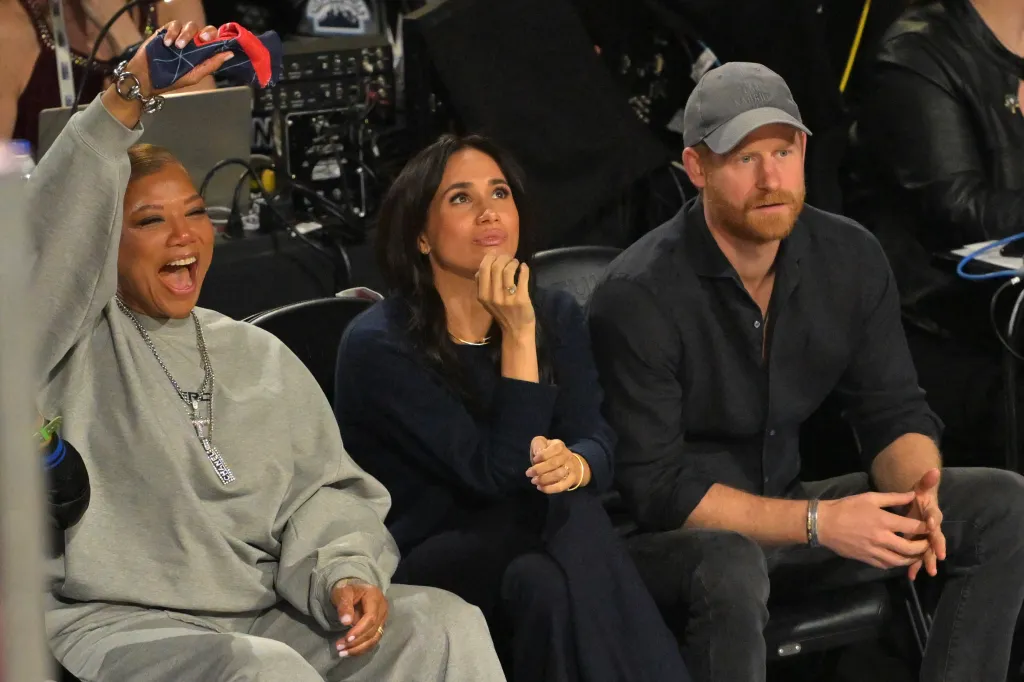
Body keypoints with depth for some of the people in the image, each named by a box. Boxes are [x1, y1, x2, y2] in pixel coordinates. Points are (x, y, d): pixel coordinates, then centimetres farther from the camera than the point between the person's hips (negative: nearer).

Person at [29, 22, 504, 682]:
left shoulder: (260, 356, 20)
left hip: (265, 617, 6)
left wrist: (344, 574, -9)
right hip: (114, 622, -5)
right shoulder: (76, 341, 3)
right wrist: (128, 99, -26)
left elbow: (322, 489, 13)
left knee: (445, 622, -14)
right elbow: (50, 232, -17)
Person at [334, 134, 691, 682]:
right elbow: (496, 474, -18)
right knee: (565, 518, -33)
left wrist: (575, 464, -27)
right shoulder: (379, 345, -13)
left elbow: (596, 438, -2)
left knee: (548, 588, -33)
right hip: (415, 571, -5)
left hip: (527, 555, 5)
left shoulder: (556, 315, 7)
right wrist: (519, 337, -24)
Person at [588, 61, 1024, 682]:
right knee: (731, 570, -41)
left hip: (782, 507, 6)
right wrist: (817, 523, -27)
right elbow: (654, 486, -21)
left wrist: (916, 491, -22)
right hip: (670, 534, -6)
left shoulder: (850, 256, -4)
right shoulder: (640, 297, -21)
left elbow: (894, 412, 3)